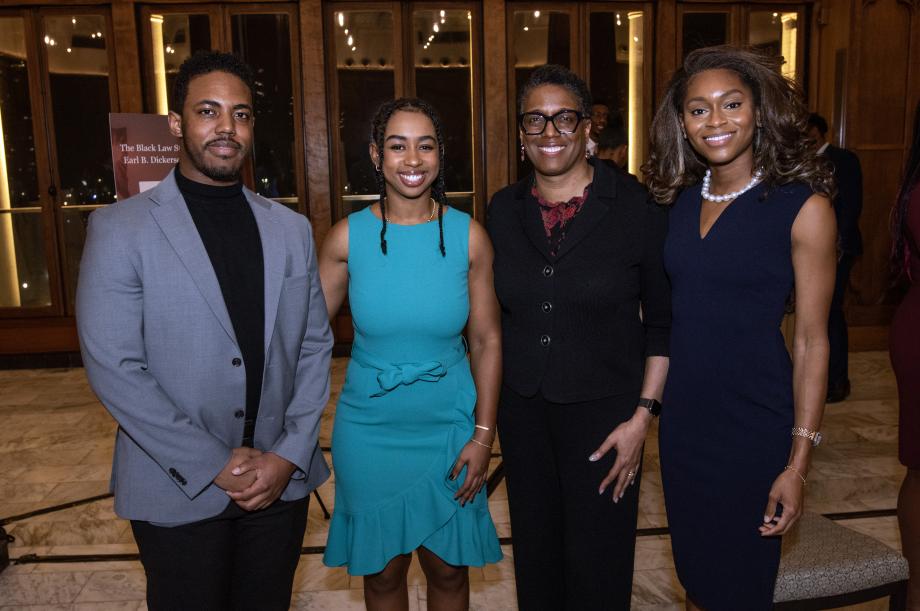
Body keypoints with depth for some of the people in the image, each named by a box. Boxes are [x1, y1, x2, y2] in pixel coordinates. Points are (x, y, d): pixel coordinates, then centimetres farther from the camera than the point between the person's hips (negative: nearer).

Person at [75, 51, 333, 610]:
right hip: (178, 491, -3)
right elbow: (113, 367, -11)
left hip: (282, 482, 3)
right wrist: (214, 465, -13)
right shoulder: (120, 228, -7)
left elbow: (315, 346, 4)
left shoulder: (291, 229, 5)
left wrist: (289, 456, -6)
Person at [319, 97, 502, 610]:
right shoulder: (349, 236, -9)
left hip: (449, 427, 0)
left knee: (448, 568, 16)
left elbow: (487, 341, -3)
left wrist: (484, 434, -4)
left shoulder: (469, 236, -8)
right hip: (370, 428, 0)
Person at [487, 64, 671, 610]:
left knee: (597, 566, 9)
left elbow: (663, 320, -5)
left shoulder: (637, 206, -9)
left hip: (604, 410, -3)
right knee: (535, 558, 17)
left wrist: (643, 415, -10)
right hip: (523, 408, 4)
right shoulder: (504, 210, 2)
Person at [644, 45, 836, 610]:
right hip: (683, 415, 5)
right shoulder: (680, 200, 3)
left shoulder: (803, 206, -11)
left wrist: (799, 461, -12)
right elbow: (670, 316, 8)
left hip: (754, 424, -4)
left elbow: (812, 341, -10)